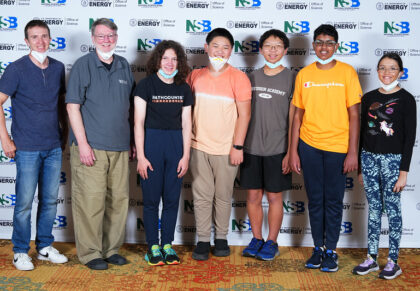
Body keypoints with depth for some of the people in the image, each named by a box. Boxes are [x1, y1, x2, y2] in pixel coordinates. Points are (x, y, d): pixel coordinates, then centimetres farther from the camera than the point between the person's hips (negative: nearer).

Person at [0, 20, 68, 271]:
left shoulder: (58, 68, 7)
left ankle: (45, 246, 26)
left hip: (54, 147, 5)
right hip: (27, 148, -5)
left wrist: (64, 132, 16)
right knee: (25, 202, 0)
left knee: (50, 200, 11)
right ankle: (21, 252, 15)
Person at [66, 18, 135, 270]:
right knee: (91, 200, -3)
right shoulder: (83, 65, -4)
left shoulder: (124, 66, 12)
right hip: (91, 146, -5)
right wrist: (82, 143, -14)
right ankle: (90, 252, 9)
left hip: (120, 146, 5)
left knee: (119, 199, 9)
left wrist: (133, 140, 16)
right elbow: (73, 107, -8)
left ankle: (112, 249, 22)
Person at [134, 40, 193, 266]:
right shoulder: (146, 84, -2)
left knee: (172, 198, 7)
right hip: (151, 142, -3)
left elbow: (186, 124, 8)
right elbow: (139, 122, -5)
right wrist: (140, 156, -10)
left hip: (176, 145, 3)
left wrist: (186, 155, 2)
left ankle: (167, 244, 20)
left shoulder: (183, 89, 8)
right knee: (151, 198, 2)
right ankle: (153, 246, 14)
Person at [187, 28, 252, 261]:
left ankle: (221, 238, 24)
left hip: (226, 149, -2)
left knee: (223, 196, 8)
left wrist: (238, 146, -10)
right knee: (202, 196, 5)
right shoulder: (195, 76, 7)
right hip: (198, 147, 2)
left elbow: (244, 114, -6)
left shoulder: (238, 78, -4)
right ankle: (203, 240, 16)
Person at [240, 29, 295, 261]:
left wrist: (290, 152, -8)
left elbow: (293, 118, -3)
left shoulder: (291, 79, -2)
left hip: (277, 149, -3)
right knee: (253, 196, 8)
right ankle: (257, 239, 23)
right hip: (251, 147, 3)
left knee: (274, 197, 5)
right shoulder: (252, 77, 8)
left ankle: (272, 242, 18)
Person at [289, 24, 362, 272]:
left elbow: (354, 115, -3)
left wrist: (353, 152, -8)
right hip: (309, 146, 2)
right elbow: (298, 115, 8)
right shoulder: (304, 74, 5)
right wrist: (293, 151, 4)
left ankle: (331, 251, 18)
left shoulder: (347, 72, -1)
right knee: (315, 200, 10)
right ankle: (318, 247, 23)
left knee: (333, 201, 5)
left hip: (338, 147, -2)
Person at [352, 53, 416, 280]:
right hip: (369, 158, 4)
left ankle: (393, 261, 13)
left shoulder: (406, 99, -5)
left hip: (392, 159, -4)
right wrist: (358, 166, 11)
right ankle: (371, 258, 18)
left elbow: (410, 137, -7)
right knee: (373, 209, 10)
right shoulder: (369, 97, 8)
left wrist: (404, 171, -11)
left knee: (392, 209, 3)